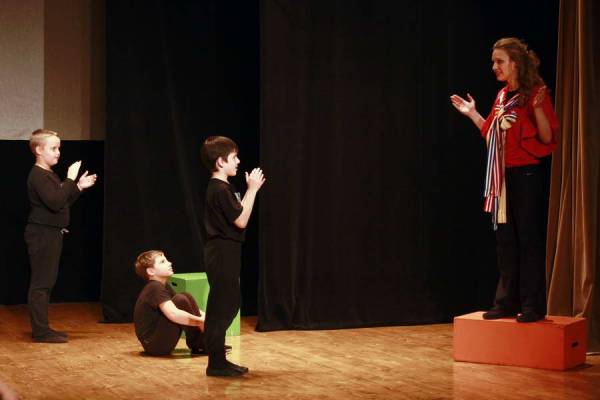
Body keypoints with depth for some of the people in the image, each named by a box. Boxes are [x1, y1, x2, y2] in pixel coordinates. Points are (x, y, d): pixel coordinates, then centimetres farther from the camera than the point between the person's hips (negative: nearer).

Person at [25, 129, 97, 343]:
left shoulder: (50, 175, 17)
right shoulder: (38, 176, -15)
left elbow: (63, 202, 23)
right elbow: (56, 203, -26)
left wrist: (79, 187, 13)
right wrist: (70, 179, -22)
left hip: (52, 234, 10)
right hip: (42, 234, -10)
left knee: (46, 282, 13)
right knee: (41, 283, -8)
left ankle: (41, 328, 18)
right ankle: (40, 331, -6)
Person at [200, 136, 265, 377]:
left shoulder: (219, 187, 14)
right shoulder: (221, 189, -17)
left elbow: (237, 214, 19)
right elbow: (241, 221, -18)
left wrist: (252, 189, 16)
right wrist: (252, 189, -14)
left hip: (224, 253, 11)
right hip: (223, 253, -11)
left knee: (228, 306, 14)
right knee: (221, 307, -6)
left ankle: (219, 360, 19)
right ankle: (216, 364, -2)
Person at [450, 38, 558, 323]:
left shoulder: (535, 94, -9)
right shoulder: (502, 96, 13)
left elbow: (548, 139, -15)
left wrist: (538, 109, -29)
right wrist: (473, 115, 16)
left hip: (526, 174, -7)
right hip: (502, 176, 7)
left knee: (528, 238, -4)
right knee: (505, 239, 9)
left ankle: (533, 306, 2)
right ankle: (507, 302, 15)